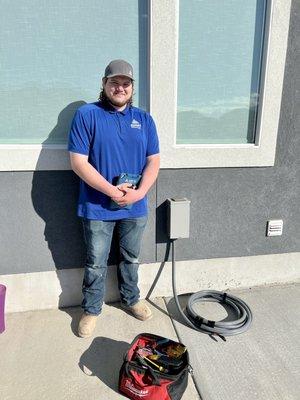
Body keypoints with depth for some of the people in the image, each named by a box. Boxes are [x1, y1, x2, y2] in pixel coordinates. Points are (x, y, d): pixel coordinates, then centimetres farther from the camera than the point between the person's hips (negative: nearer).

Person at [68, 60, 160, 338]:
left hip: (135, 208, 4)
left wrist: (139, 192, -13)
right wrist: (111, 191, -19)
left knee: (131, 258, 20)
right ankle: (91, 309, 34)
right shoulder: (86, 115, -6)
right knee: (96, 263, 12)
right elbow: (78, 162, -12)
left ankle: (130, 299, 42)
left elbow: (153, 160, 3)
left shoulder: (144, 119, 5)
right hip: (97, 208, -3)